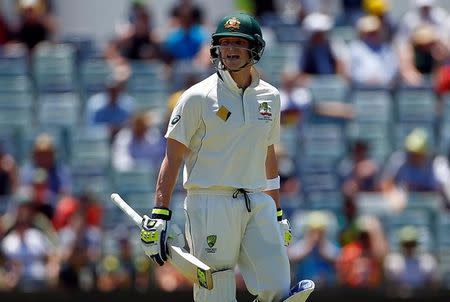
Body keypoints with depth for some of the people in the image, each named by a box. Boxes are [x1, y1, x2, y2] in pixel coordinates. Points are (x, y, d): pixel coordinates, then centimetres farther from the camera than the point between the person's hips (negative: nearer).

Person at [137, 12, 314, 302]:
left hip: (258, 202, 5)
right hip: (211, 204, -5)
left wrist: (278, 213, 22)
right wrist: (159, 215, -13)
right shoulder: (198, 97, -4)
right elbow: (173, 157, -6)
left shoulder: (270, 97, 12)